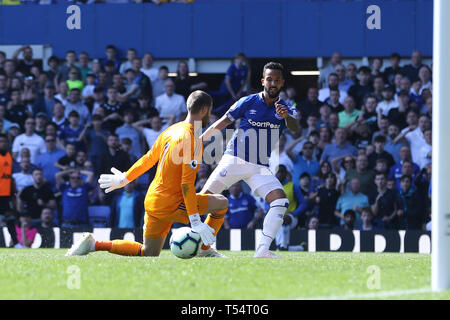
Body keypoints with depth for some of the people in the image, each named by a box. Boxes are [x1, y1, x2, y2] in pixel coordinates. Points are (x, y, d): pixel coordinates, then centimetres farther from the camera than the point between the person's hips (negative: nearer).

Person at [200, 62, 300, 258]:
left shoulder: (286, 110, 3)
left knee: (281, 201, -19)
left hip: (260, 168, 2)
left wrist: (287, 116, -41)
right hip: (234, 159, -2)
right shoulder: (248, 102, 0)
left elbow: (295, 128, -18)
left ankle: (263, 249, -23)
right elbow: (221, 124, 5)